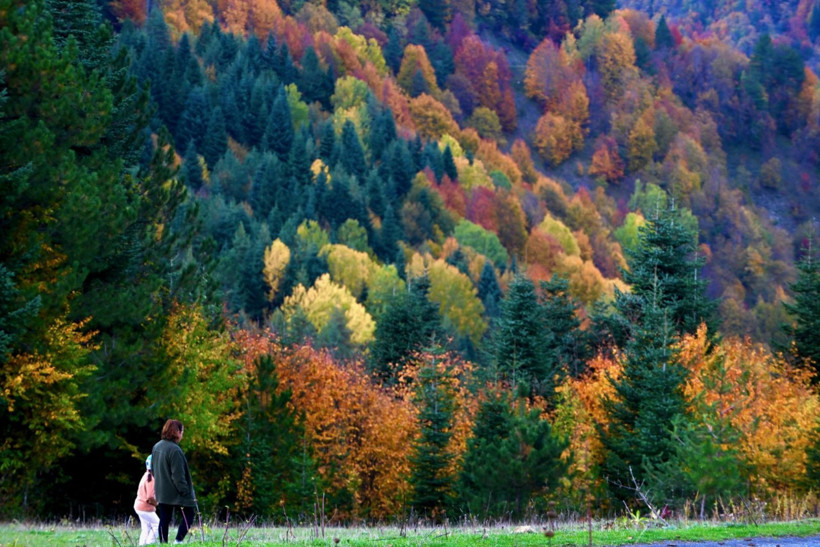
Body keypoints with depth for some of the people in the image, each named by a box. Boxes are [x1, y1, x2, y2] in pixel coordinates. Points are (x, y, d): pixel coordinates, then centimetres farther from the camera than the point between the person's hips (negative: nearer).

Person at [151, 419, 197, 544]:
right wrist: (185, 491, -16)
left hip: (161, 491, 8)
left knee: (164, 519, 12)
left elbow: (153, 469, 18)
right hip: (174, 491, -8)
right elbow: (178, 475, -21)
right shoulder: (174, 450, -19)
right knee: (188, 516, 3)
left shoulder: (156, 447, 8)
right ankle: (178, 541, -8)